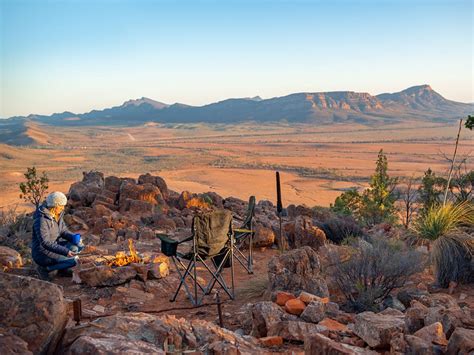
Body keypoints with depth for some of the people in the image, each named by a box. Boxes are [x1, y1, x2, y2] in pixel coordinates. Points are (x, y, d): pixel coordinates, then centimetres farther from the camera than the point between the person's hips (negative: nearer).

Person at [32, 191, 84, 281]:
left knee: (79, 246, -3)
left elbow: (63, 231, 6)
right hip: (43, 253, -8)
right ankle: (44, 268, -4)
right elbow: (45, 243, -32)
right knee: (73, 261, -21)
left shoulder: (57, 214, 0)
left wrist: (74, 237, -15)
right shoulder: (41, 220, -26)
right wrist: (65, 252, -39)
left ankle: (62, 268, 12)